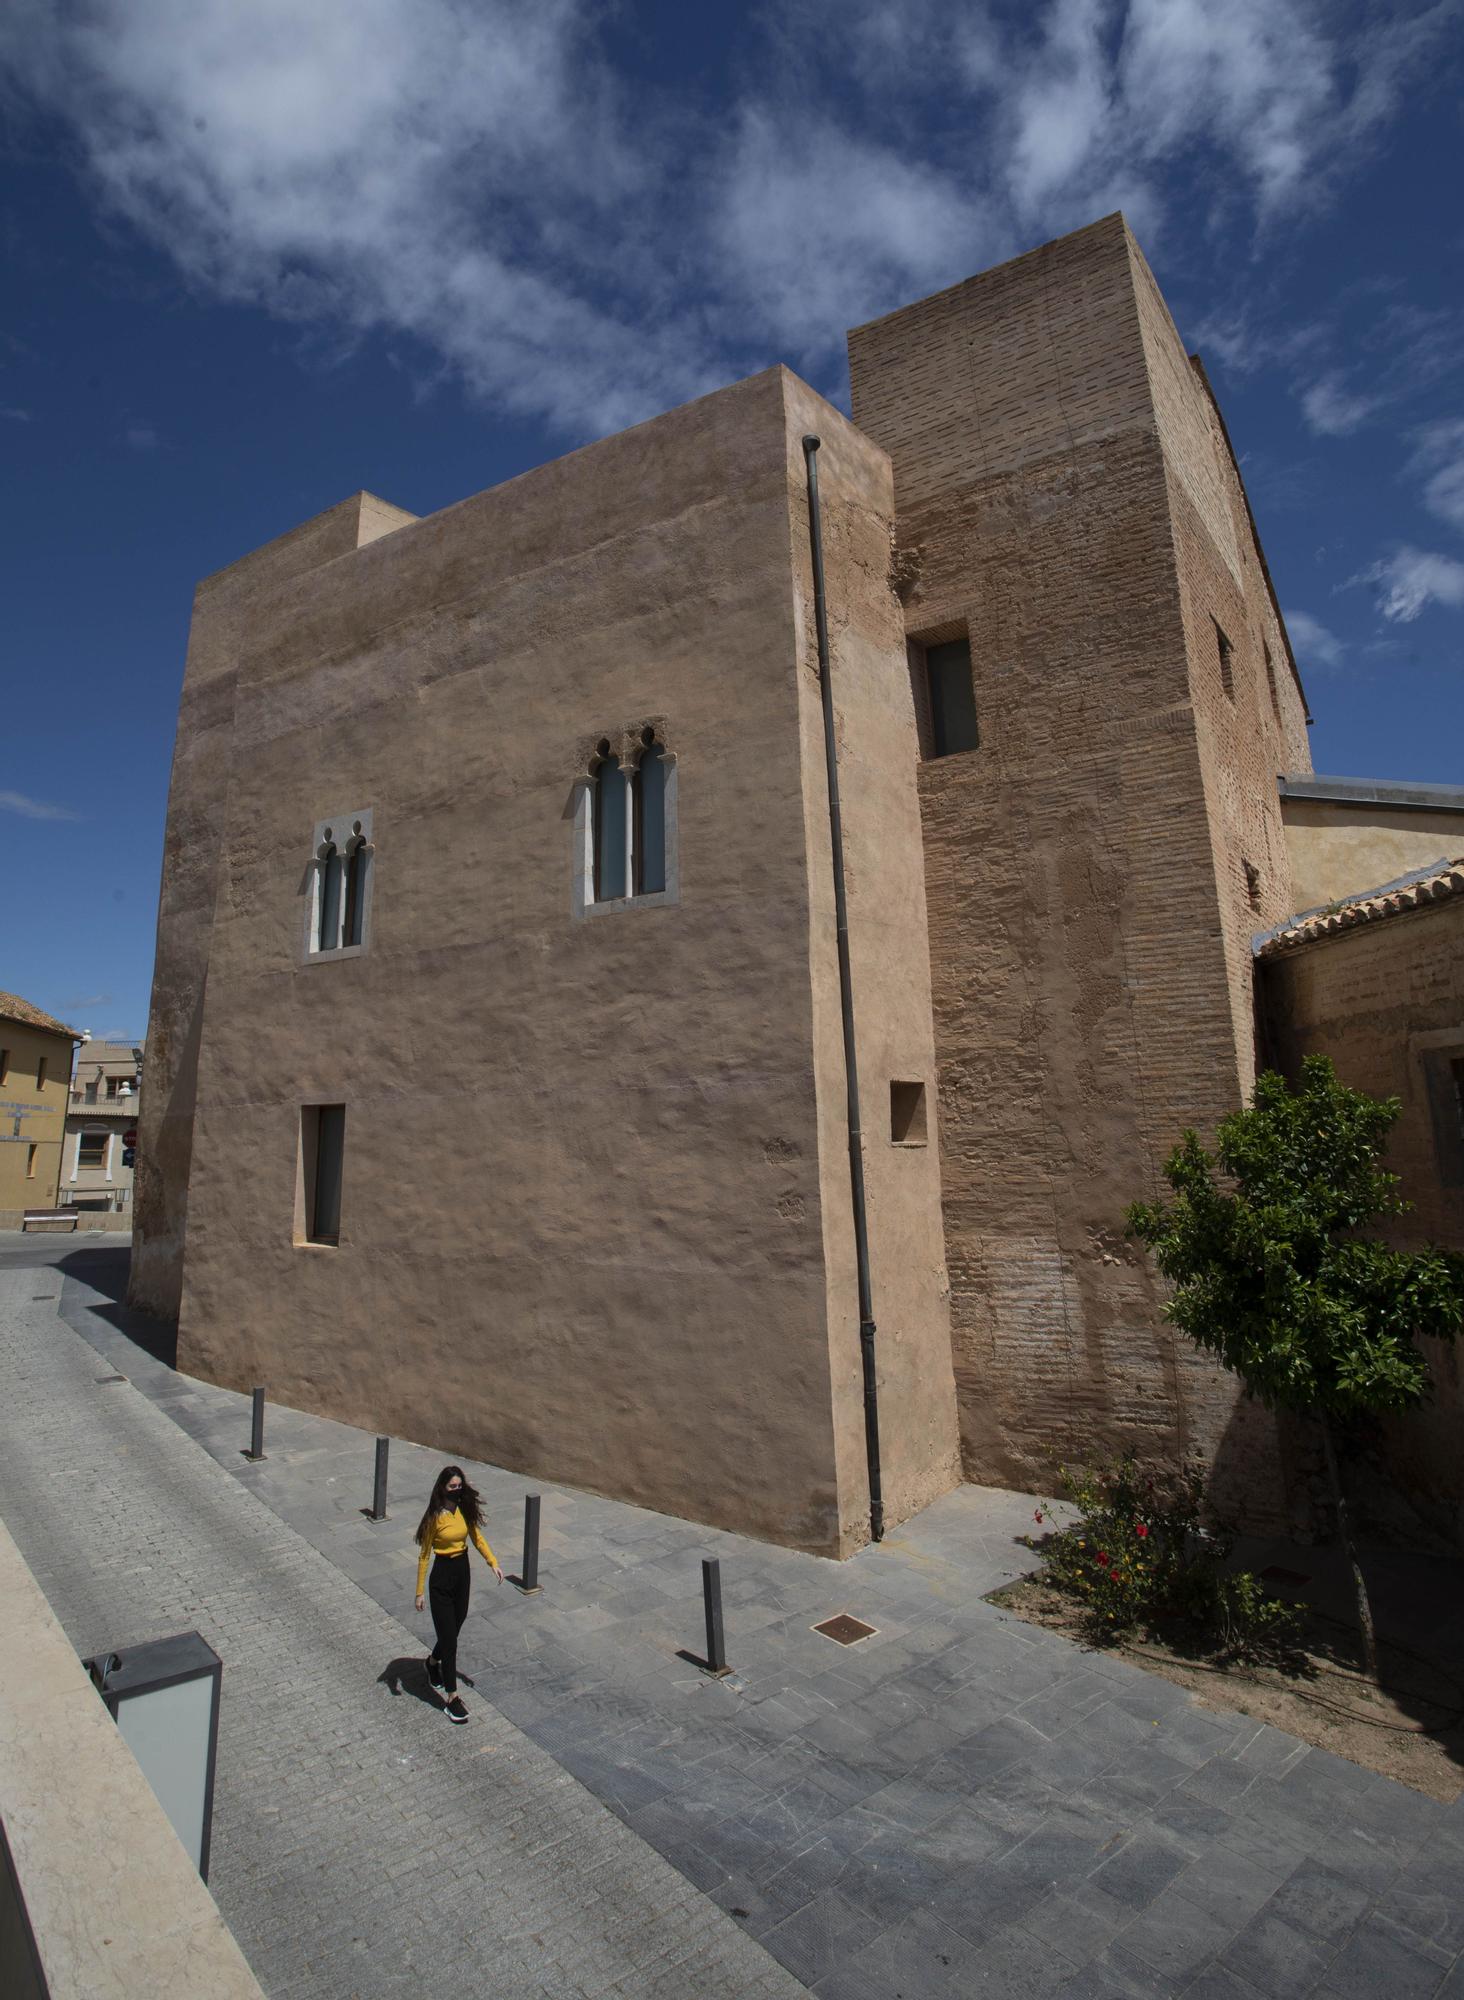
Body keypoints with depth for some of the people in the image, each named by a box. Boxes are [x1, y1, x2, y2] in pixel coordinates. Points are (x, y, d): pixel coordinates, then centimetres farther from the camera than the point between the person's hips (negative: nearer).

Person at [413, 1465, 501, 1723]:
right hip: (442, 1576, -6)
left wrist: (493, 1562, -7)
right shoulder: (435, 1517, -19)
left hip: (462, 1571, 6)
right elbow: (424, 1555, -12)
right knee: (449, 1636, 0)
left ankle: (433, 1661, 50)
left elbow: (477, 1537, 5)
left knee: (454, 1628, 21)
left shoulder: (466, 1509, -4)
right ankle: (451, 1698, 10)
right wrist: (420, 1592, -9)